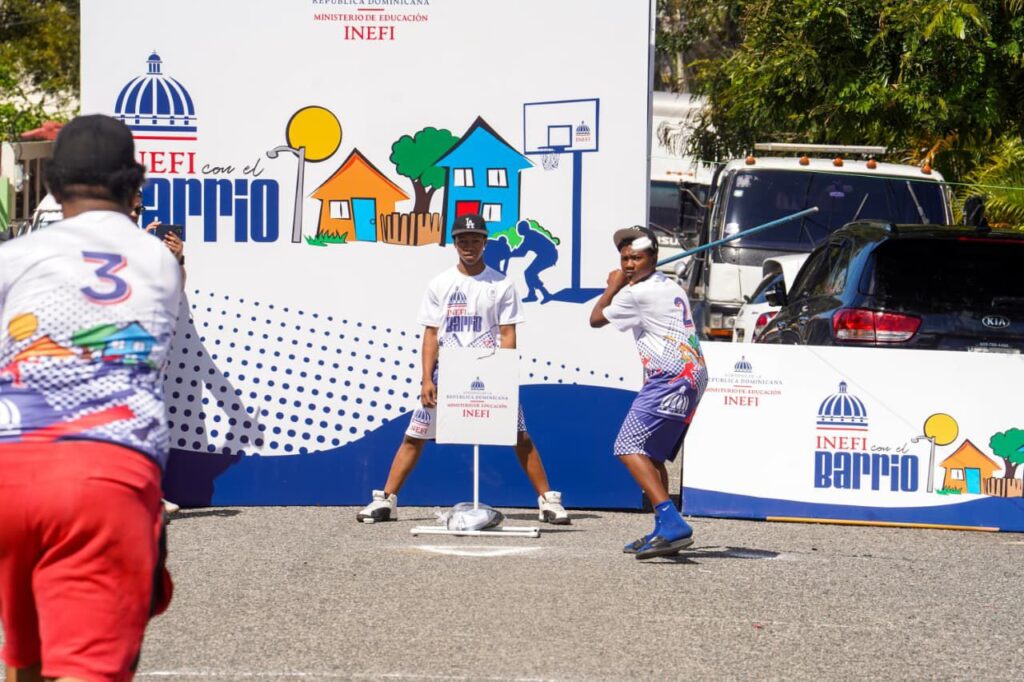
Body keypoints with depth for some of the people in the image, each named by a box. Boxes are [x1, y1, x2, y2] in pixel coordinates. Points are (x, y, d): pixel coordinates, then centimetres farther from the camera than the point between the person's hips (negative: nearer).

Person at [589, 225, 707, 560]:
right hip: (693, 377, 10)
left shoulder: (637, 294, -7)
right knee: (652, 454, 19)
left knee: (630, 447, -16)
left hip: (670, 379, -10)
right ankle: (664, 531, 21)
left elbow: (596, 318, 5)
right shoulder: (673, 288, 20)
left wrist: (613, 286, 19)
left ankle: (672, 523, -30)